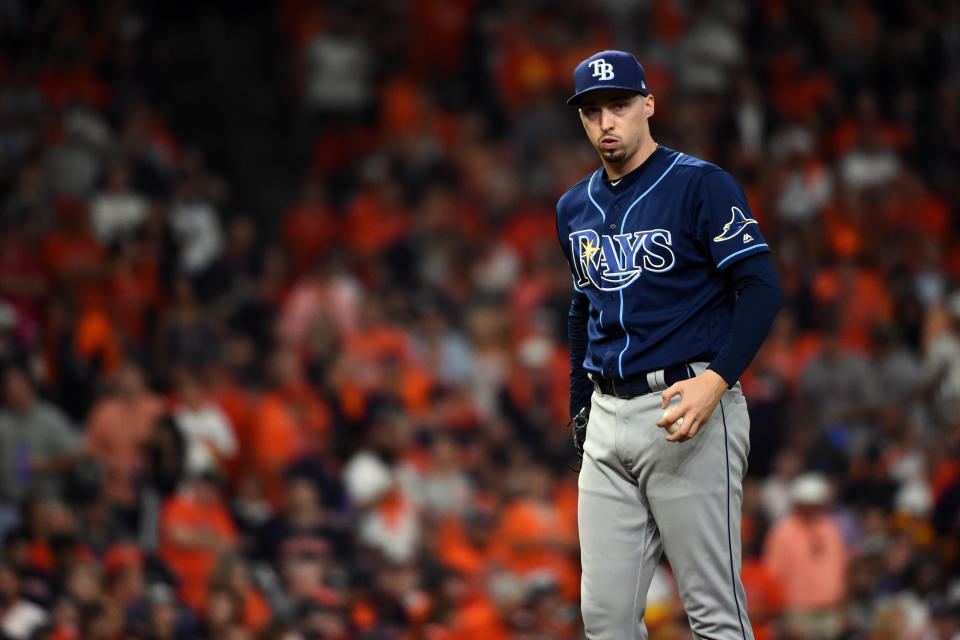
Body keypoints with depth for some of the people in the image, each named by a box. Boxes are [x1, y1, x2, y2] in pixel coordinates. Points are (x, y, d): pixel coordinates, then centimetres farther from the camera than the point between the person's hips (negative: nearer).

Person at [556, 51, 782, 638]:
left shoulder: (702, 185, -5)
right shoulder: (575, 208, 16)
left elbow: (761, 287, -12)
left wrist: (717, 380, -24)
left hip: (687, 410, -7)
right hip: (608, 417, 7)